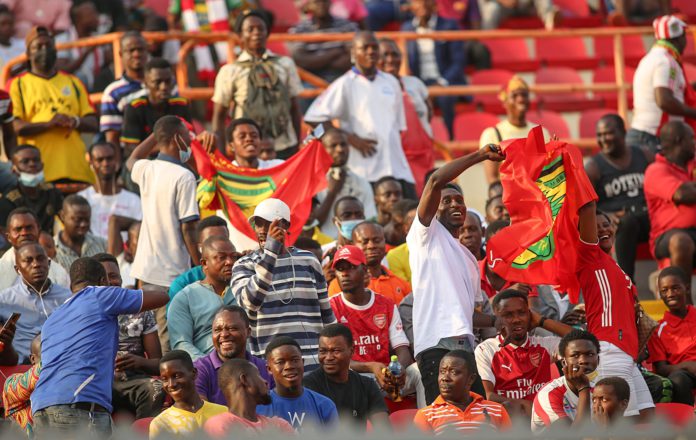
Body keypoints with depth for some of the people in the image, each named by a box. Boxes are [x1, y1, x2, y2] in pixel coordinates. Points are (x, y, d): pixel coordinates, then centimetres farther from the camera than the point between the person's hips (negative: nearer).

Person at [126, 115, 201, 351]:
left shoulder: (147, 170, 6)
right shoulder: (183, 177, -14)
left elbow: (131, 161, 34)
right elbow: (188, 229, -16)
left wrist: (158, 134, 30)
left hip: (145, 269, 7)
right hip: (172, 274, -7)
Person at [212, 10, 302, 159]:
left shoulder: (285, 64, 9)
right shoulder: (230, 71, 3)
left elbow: (294, 108, 12)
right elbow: (219, 116, 5)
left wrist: (297, 147, 9)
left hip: (285, 147, 2)